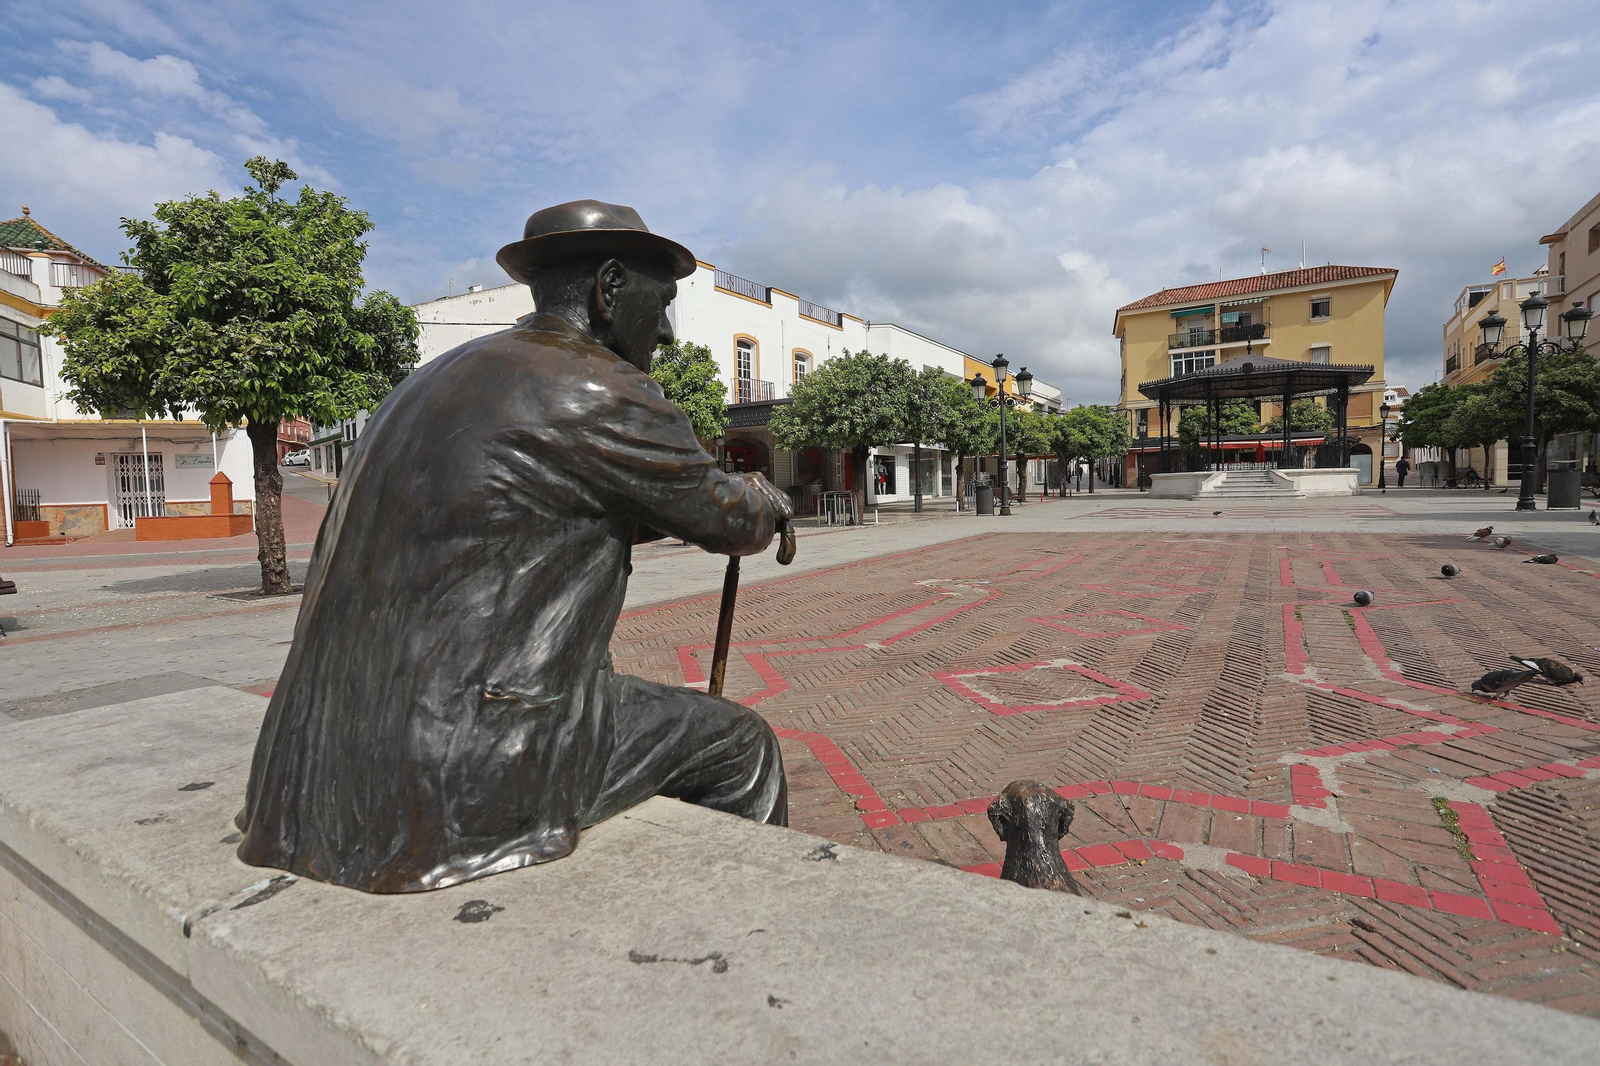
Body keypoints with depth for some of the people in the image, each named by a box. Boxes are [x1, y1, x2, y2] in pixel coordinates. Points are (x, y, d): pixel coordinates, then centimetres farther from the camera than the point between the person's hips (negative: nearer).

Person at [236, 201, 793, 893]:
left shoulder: (444, 377, 16)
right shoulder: (602, 392, -12)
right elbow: (731, 519, 1)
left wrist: (696, 506, 31)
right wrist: (765, 499, 25)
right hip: (466, 782, -9)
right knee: (738, 743, 9)